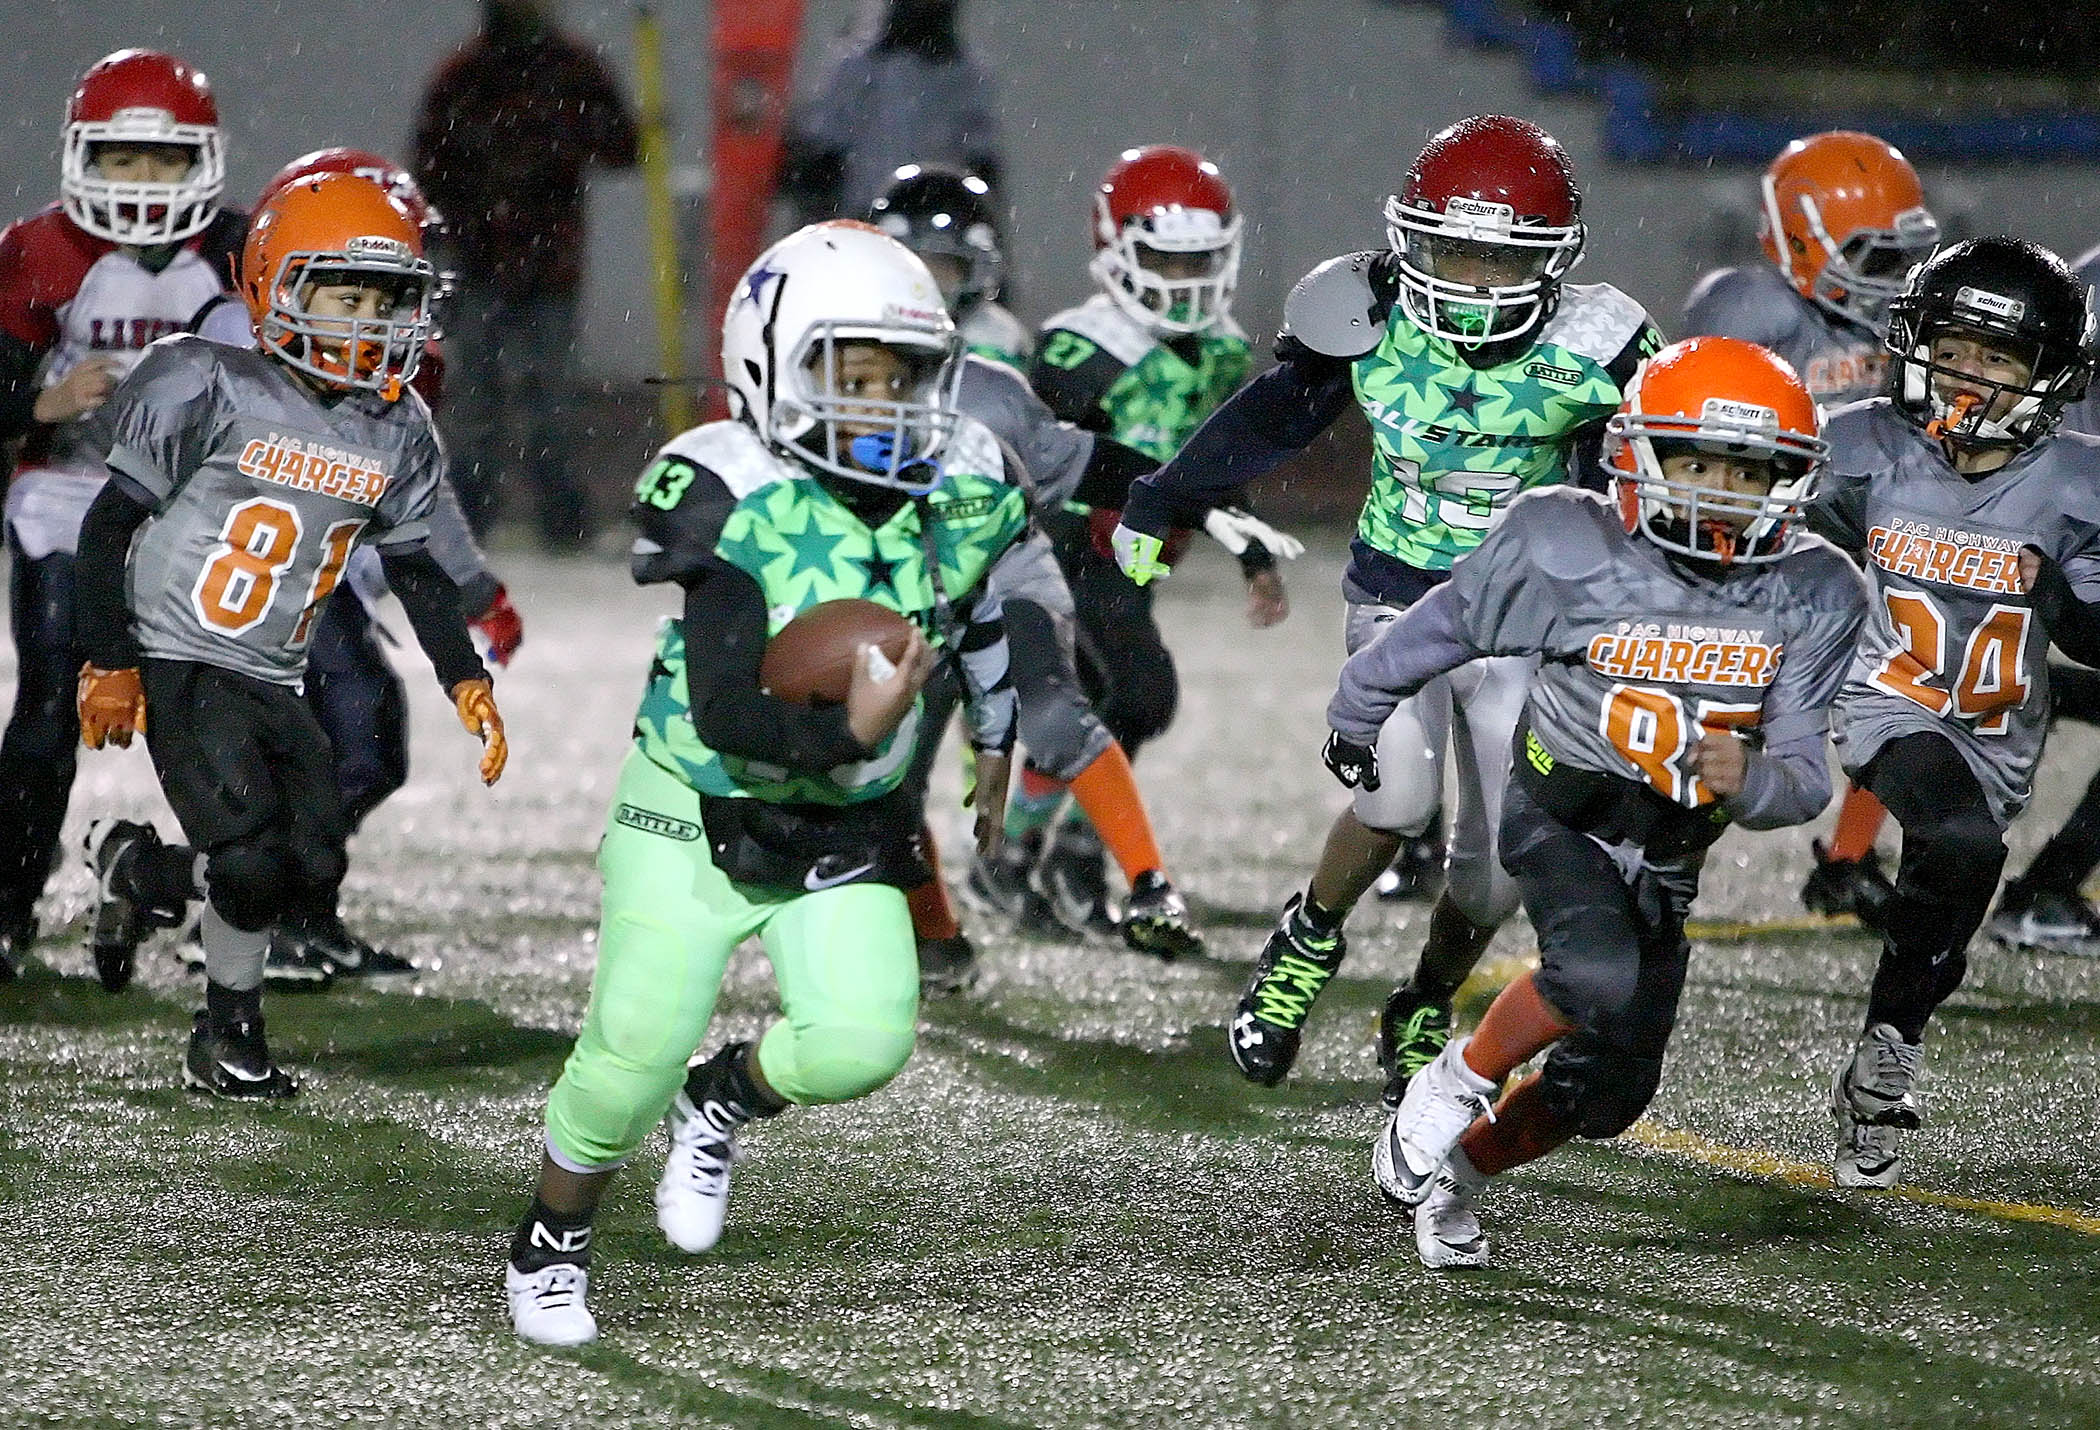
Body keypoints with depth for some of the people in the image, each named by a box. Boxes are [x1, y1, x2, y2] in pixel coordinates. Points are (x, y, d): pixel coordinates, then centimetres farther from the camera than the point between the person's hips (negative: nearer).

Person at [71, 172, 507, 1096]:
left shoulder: (395, 433, 7)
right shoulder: (216, 390, -12)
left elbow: (415, 570, 17)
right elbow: (111, 523, -9)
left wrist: (465, 682, 6)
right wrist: (108, 662, -13)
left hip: (274, 683, 7)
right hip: (181, 664, -7)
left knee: (313, 873, -4)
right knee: (254, 863, -21)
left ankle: (134, 867, 21)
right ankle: (231, 1036, 8)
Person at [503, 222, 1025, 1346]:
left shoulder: (958, 495, -6)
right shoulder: (737, 505, -22)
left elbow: (976, 611, 18)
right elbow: (727, 713, -27)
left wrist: (993, 745, 30)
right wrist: (848, 730, -43)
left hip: (847, 833, 4)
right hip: (697, 816, -4)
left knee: (862, 1043, -16)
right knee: (636, 1052, -8)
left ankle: (725, 1099, 20)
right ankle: (548, 1248, 20)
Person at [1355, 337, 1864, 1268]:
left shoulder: (1812, 598, -13)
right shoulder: (1566, 548, -19)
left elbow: (1804, 778, -14)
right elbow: (1435, 633, -1)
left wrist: (1746, 780, -38)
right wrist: (1354, 724, 14)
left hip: (1668, 855, 4)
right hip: (1561, 815, -4)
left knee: (1611, 1090, 9)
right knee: (1601, 976, -32)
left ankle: (1455, 1165, 34)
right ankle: (1458, 1081, -7)